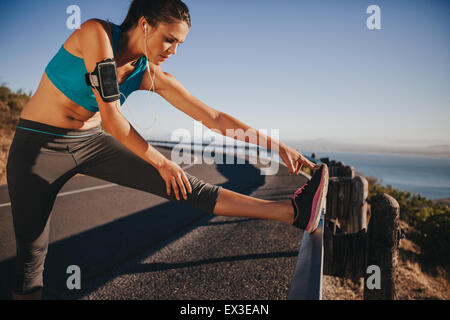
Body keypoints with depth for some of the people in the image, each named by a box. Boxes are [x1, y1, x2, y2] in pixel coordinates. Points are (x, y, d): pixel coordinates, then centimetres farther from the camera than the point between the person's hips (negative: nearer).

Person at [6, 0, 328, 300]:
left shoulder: (151, 76, -6)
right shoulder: (96, 32, -21)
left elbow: (213, 117, -6)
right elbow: (111, 118, -26)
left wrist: (278, 146, -6)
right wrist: (161, 162, -16)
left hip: (91, 141, 3)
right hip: (39, 145, -3)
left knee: (188, 187, -10)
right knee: (32, 252, -1)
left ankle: (294, 211, -14)